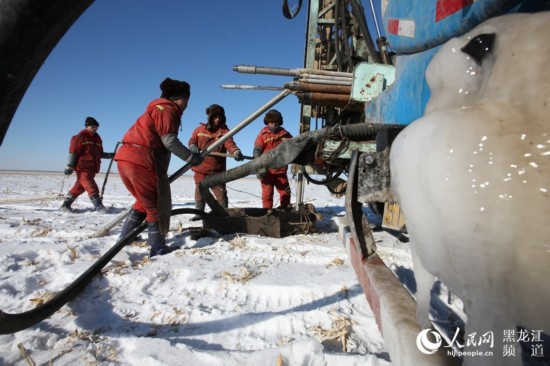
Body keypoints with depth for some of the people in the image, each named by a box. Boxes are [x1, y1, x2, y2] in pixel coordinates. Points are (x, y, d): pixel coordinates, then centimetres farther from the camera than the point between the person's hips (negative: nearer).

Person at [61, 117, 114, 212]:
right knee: (92, 187, -13)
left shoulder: (97, 139, 18)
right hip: (82, 168, -7)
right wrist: (69, 166, -11)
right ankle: (98, 206, -13)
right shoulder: (80, 137, -2)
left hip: (92, 168, 7)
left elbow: (100, 154, 24)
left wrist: (109, 155, 8)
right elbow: (73, 152, -6)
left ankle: (66, 204, 21)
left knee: (80, 187, 10)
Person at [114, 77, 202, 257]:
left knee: (145, 201, 22)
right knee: (155, 204, -1)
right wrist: (191, 157, -4)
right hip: (140, 161, -10)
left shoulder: (158, 108, 27)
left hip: (125, 158, 10)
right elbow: (169, 141, -12)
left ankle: (124, 238, 28)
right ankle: (158, 249, 5)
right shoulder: (167, 109, -2)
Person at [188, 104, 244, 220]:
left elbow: (230, 144, -20)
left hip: (217, 170, -3)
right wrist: (193, 146, -12)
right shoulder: (199, 130, 6)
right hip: (200, 168, 3)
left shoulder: (224, 132, -4)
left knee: (220, 193, -3)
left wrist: (236, 152, -43)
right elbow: (192, 140, 13)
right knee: (199, 192, 15)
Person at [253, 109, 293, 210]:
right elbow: (257, 151, -6)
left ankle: (286, 210, 26)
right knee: (267, 193, 2)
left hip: (281, 170, 3)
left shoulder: (285, 134, 8)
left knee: (285, 192, 10)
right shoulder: (263, 134, -1)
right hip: (267, 170, -3)